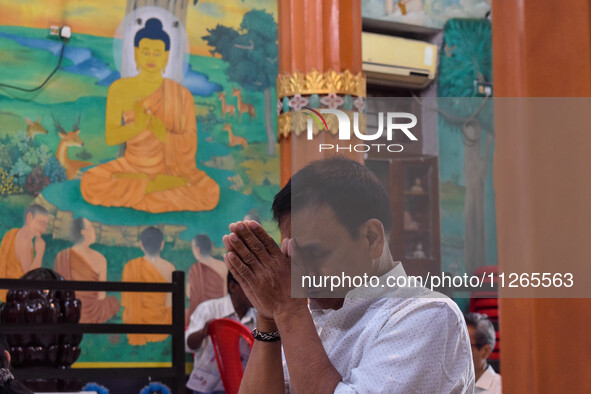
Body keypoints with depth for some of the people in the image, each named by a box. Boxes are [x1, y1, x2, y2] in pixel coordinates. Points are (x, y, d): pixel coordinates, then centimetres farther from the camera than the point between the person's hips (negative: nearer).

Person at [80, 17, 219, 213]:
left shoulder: (181, 94, -6)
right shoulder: (120, 89, -4)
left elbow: (190, 145, -9)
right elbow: (111, 137, -10)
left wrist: (162, 133, -28)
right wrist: (137, 126, -29)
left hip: (173, 169, -1)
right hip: (133, 166, 1)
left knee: (210, 193, -30)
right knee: (90, 184, -28)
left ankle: (136, 186, -13)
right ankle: (173, 185, -16)